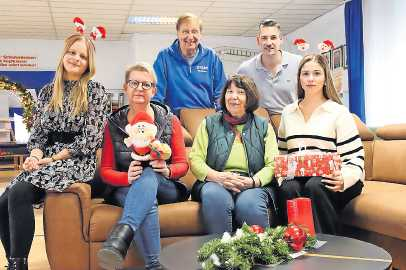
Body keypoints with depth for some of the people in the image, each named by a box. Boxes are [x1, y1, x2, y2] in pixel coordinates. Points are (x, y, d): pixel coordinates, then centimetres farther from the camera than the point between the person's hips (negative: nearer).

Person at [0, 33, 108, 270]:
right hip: (46, 160, 5)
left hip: (78, 162, -5)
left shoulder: (96, 91, -1)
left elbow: (90, 138, -8)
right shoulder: (47, 92, 15)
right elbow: (38, 132, 14)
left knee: (19, 194, -27)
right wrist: (35, 155, -8)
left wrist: (53, 159, -11)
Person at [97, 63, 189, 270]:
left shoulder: (170, 121, 7)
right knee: (147, 201, -37)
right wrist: (127, 177, -20)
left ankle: (121, 235, -55)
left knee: (149, 175, -36)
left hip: (166, 188, 0)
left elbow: (182, 164, 6)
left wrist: (167, 170, -20)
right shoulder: (113, 124, 7)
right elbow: (106, 171, 4)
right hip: (127, 190, 0)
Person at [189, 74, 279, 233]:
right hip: (215, 182, 1)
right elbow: (195, 160, 6)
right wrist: (217, 177, -13)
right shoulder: (210, 123, 17)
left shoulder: (263, 126, 17)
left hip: (254, 185, 0)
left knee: (249, 203, -34)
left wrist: (253, 181, -14)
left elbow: (272, 164, 6)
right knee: (215, 197, -34)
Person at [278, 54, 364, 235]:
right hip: (297, 177, 3)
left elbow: (355, 158, -2)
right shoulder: (288, 112, 17)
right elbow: (282, 152, 24)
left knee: (314, 186, -35)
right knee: (289, 188, -31)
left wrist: (344, 178, -23)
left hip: (330, 180, -2)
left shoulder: (339, 112, 2)